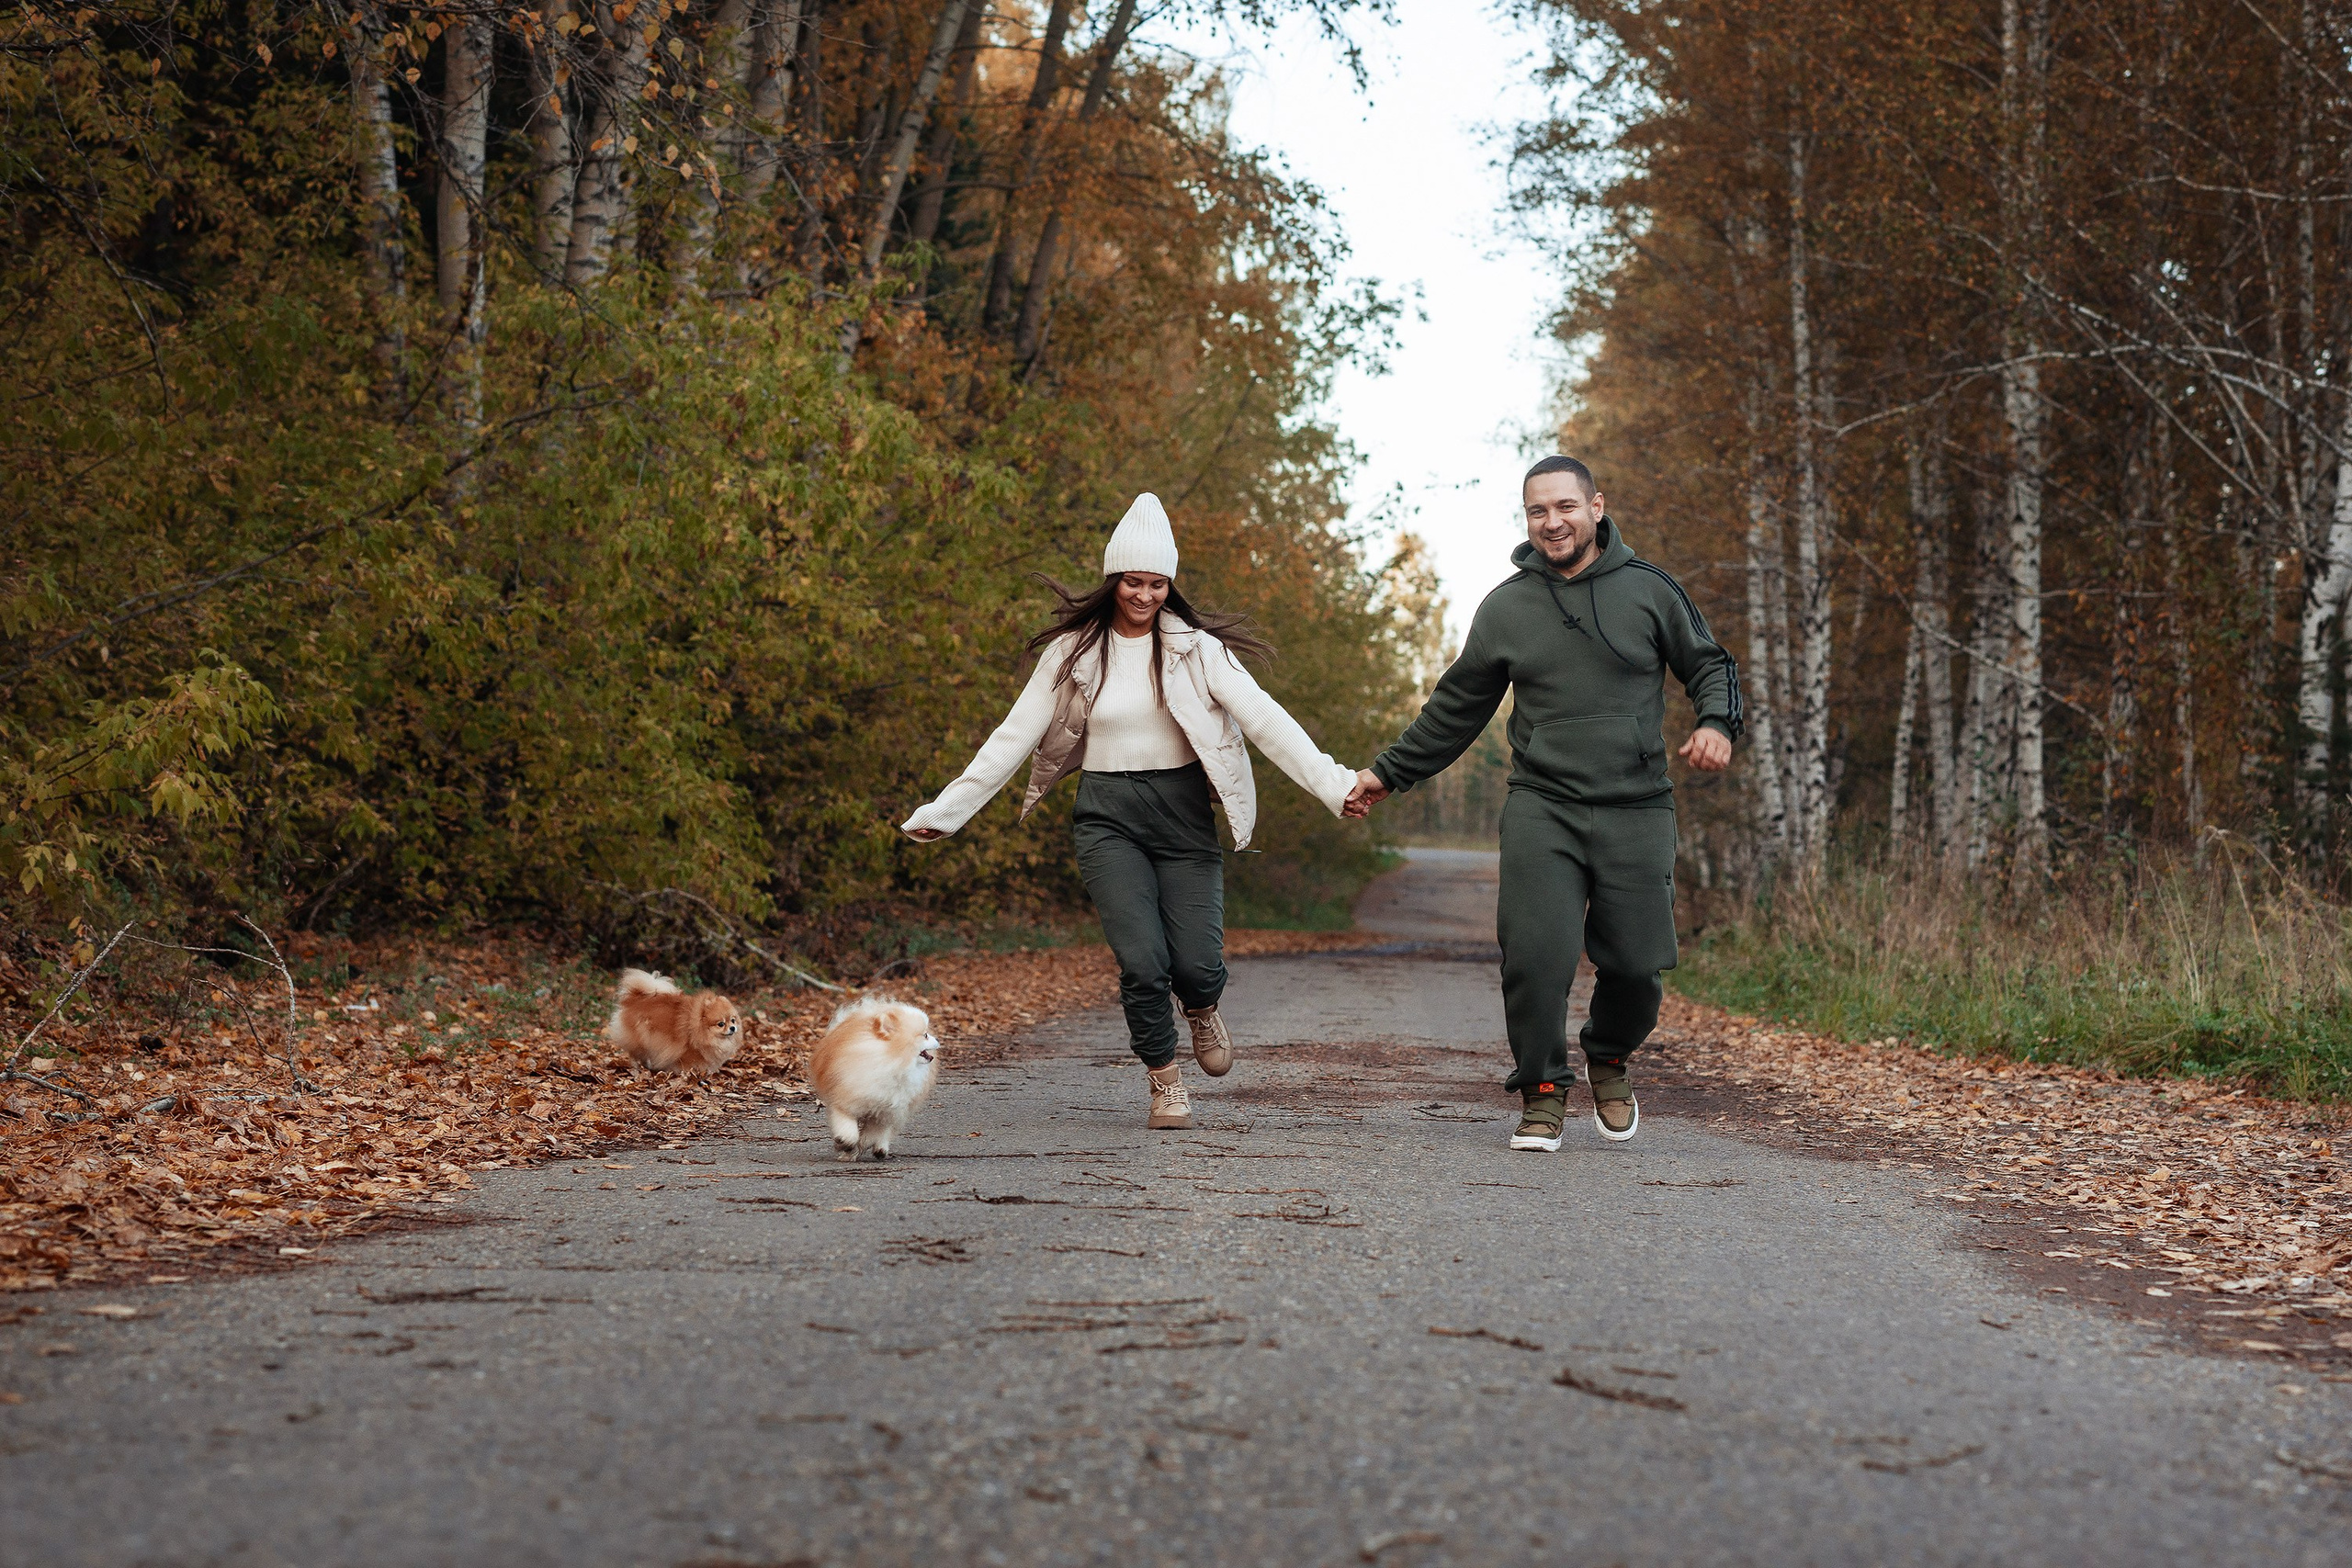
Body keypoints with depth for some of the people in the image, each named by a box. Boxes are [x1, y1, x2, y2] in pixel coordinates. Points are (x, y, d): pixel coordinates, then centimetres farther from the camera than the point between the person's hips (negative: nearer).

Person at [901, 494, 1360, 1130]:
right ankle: (1165, 1082, 9)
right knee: (1142, 961, -15)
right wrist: (945, 809, 1)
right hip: (1108, 819, 0)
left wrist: (1333, 784, -20)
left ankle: (1202, 1010, 30)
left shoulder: (1195, 648, 0)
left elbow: (1263, 719, -9)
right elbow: (1014, 737, 5)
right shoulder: (1073, 650, 3)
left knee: (1196, 965, -9)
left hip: (1183, 814, 0)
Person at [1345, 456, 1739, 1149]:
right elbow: (1456, 708, 18)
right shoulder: (1506, 608, 10)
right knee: (1535, 955, -13)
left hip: (1636, 812, 0)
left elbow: (1709, 665, 13)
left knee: (1636, 964, -3)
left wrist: (1717, 724, -8)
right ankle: (1541, 1091, 5)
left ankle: (1609, 1062, 28)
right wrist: (1388, 772, 17)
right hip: (1541, 810, 1)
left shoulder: (1648, 590, 5)